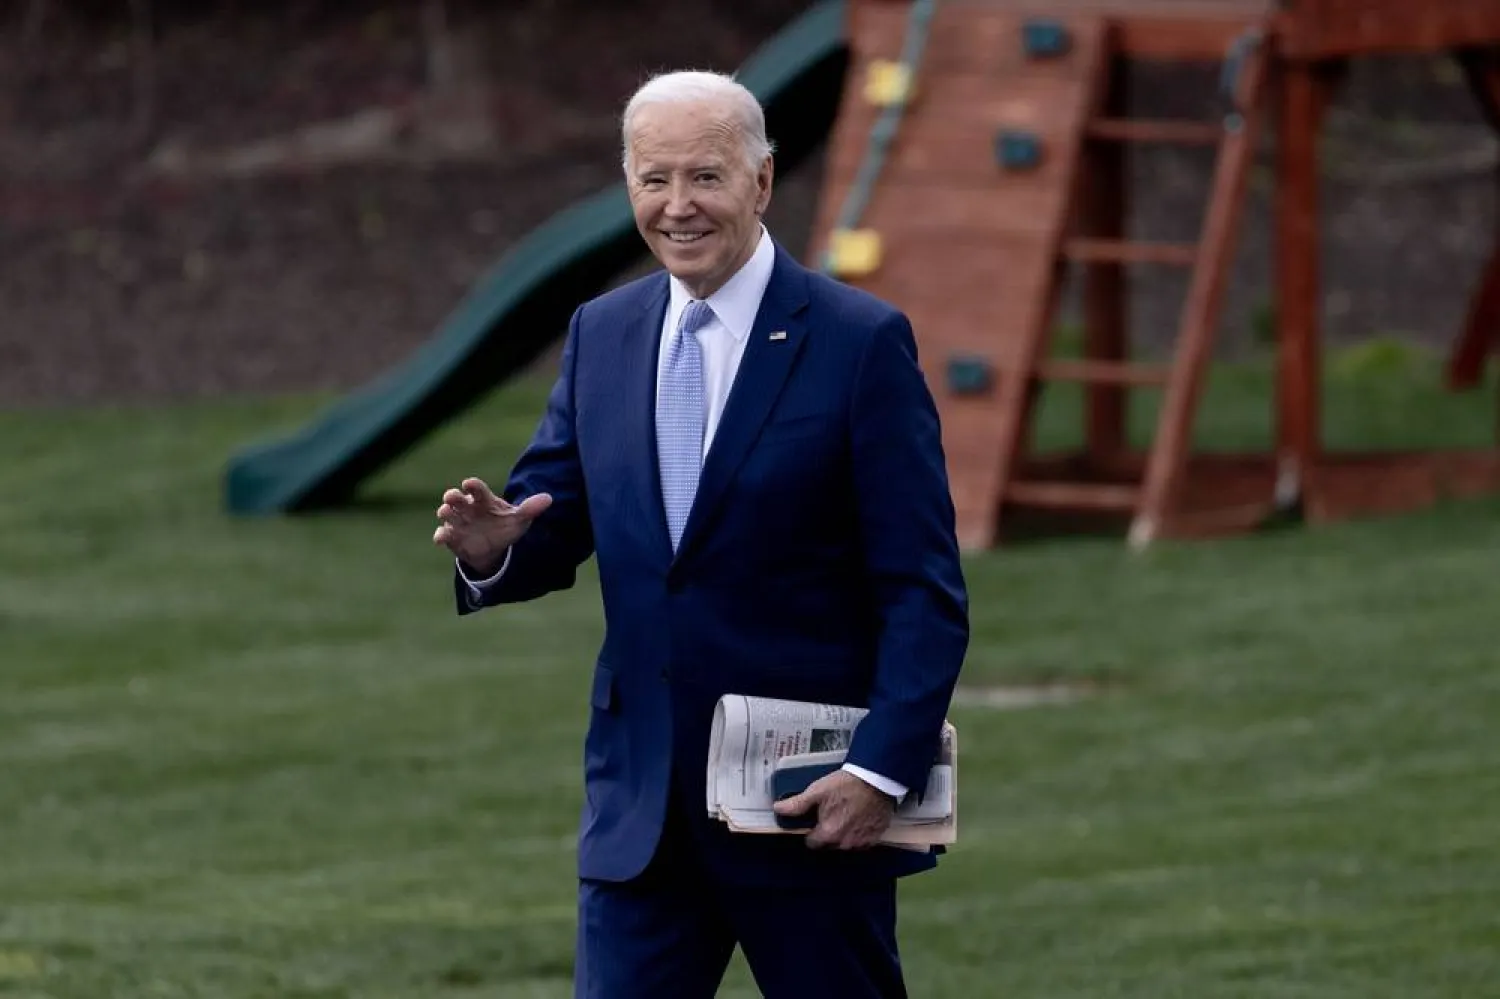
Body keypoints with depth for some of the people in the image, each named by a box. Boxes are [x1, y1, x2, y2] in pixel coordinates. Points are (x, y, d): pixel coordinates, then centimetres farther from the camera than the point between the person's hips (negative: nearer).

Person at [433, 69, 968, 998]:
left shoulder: (861, 341, -7)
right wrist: (495, 546, -14)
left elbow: (924, 590, -9)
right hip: (643, 805, 4)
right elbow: (554, 523, 11)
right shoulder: (601, 334, 8)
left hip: (811, 801, -4)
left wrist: (884, 769, -18)